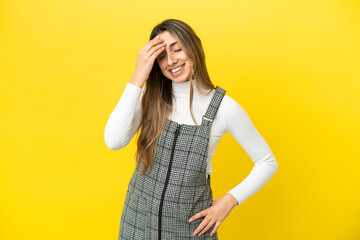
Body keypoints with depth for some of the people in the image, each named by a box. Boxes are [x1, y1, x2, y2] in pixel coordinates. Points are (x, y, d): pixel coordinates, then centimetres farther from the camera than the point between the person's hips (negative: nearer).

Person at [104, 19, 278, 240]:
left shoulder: (224, 107, -14)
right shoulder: (150, 97, -6)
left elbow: (267, 162, -4)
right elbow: (114, 141, -22)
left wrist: (229, 200, -12)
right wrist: (139, 78, -22)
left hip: (189, 222, -2)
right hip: (140, 215, 3)